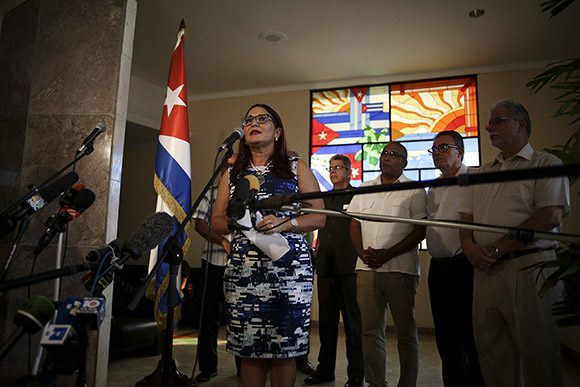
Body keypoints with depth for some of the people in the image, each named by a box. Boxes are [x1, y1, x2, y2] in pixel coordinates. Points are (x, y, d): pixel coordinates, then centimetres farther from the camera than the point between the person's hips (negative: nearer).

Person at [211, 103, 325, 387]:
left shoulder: (296, 167, 8)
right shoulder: (232, 173, 16)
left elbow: (319, 217, 3)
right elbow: (216, 220, 16)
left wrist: (283, 224, -13)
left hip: (288, 268, -2)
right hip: (242, 269, 3)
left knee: (283, 348, 1)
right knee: (248, 348, 6)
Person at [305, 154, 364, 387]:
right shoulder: (325, 199, 20)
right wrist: (318, 253, 16)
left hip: (349, 267, -6)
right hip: (325, 267, 6)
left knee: (353, 321, 0)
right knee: (326, 320, 12)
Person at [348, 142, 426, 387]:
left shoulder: (414, 191, 2)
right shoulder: (364, 189, 15)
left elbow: (421, 230, -6)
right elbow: (354, 224, 13)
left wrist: (387, 254, -14)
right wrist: (362, 252, -4)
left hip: (400, 269, -3)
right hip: (366, 269, 4)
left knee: (406, 331, 6)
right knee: (371, 331, 8)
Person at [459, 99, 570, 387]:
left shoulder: (545, 164, 0)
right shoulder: (483, 173, 19)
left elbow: (550, 216, -14)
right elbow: (466, 217, 16)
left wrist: (497, 249, -15)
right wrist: (470, 247, -5)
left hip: (528, 266, -6)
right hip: (484, 270, 6)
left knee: (536, 352, 4)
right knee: (491, 350, 11)